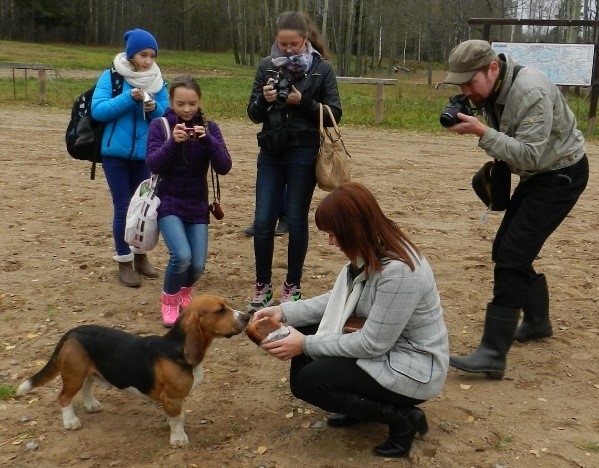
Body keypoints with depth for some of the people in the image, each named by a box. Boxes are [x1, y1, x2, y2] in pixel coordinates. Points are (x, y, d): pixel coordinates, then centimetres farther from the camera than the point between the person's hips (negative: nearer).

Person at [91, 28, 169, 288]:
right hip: (115, 153, -3)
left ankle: (140, 256, 28)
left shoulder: (158, 82, 3)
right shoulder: (110, 77, -7)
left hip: (144, 154, 3)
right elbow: (98, 110, -14)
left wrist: (155, 109, -17)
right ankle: (124, 262, 12)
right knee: (123, 206, 1)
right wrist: (129, 98, -23)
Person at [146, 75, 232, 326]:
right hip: (169, 202, -2)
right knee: (181, 256, -22)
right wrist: (172, 142, -30)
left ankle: (184, 292, 33)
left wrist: (207, 140, -25)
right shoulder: (160, 125, -5)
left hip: (197, 205, 2)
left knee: (198, 265, -4)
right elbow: (153, 164, -15)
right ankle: (169, 300, 8)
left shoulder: (209, 127, -1)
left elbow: (224, 167, -10)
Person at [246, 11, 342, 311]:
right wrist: (264, 99, -15)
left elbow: (334, 114, -5)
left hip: (304, 154, -3)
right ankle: (262, 286, 16)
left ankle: (293, 287, 18)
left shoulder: (322, 69, -2)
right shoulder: (268, 66, 5)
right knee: (263, 222, 1)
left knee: (296, 222, 4)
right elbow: (254, 114, 6)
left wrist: (302, 101, -18)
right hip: (271, 153, 3)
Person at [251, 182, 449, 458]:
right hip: (384, 348, 9)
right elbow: (338, 301, 6)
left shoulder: (398, 271, -31)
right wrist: (284, 312, -5)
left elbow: (372, 344, -26)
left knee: (307, 381, -15)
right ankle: (362, 405, 14)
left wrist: (306, 345, -21)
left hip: (412, 367, -9)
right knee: (305, 330, 3)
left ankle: (402, 418, -3)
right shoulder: (371, 253, -2)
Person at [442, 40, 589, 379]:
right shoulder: (491, 88, -2)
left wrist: (482, 133, -37)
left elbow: (530, 155, -32)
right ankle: (538, 322, 33)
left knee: (512, 256, -18)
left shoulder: (531, 91, -29)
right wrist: (497, 166, -5)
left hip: (562, 174, -9)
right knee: (507, 250, 11)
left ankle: (493, 354, -18)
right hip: (538, 173, 9)